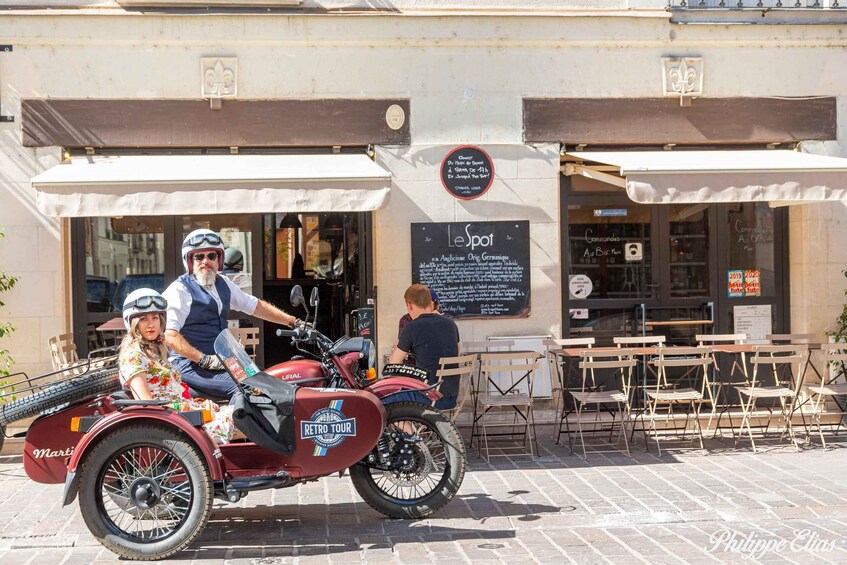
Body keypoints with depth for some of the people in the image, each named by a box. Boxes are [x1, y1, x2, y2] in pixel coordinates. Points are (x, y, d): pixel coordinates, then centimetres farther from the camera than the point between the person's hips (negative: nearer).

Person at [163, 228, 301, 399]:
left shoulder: (223, 284, 16)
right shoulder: (180, 290, -8)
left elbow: (256, 306, 25)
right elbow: (170, 335, -18)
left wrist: (294, 322, 20)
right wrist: (204, 359, -25)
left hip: (220, 362, 8)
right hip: (189, 365, -8)